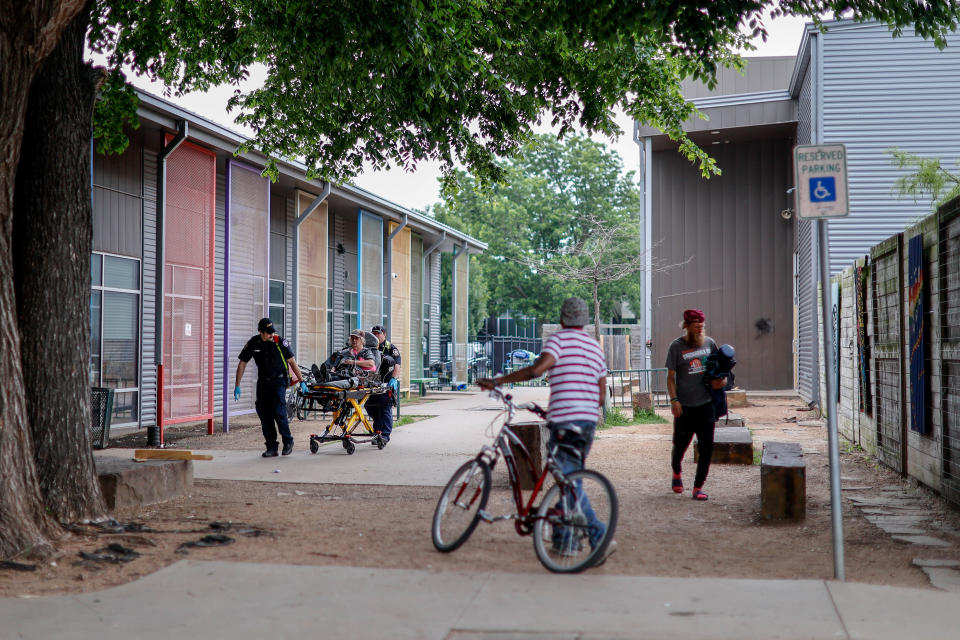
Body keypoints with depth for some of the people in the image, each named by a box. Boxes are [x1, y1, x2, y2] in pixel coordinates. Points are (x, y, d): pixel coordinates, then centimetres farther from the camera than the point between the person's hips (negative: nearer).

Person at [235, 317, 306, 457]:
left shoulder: (280, 342, -10)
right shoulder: (253, 343, -3)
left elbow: (292, 362, -3)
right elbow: (242, 364, 4)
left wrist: (301, 381, -5)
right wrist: (237, 386, 2)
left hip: (279, 381, -3)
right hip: (263, 382, 3)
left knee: (278, 412, -16)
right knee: (263, 414, -1)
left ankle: (288, 442, 2)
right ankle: (271, 447, 7)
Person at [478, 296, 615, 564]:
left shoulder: (559, 339, -4)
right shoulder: (595, 346, 18)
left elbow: (538, 368, -21)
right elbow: (601, 393, 17)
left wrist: (497, 381, -17)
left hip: (564, 421, -7)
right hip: (589, 421, 7)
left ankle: (600, 537, -17)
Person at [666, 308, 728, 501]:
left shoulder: (709, 343, 6)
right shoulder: (676, 346, -3)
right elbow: (670, 377, -2)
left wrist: (721, 379, -2)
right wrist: (674, 400, -12)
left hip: (706, 404, 2)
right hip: (685, 406, -2)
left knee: (706, 448, -2)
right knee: (680, 445, 7)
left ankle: (698, 487, 7)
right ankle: (676, 473, 38)